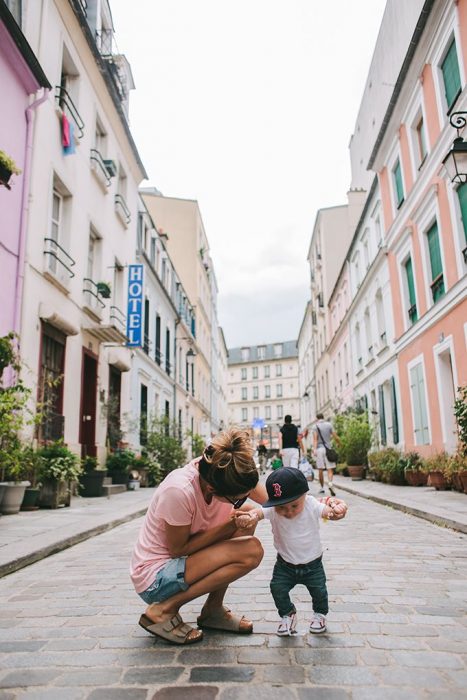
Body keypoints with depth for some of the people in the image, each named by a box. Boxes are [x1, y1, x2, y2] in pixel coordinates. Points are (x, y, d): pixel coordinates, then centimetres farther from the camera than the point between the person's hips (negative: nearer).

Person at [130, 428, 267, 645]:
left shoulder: (217, 471, -13)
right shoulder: (179, 491, -34)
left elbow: (270, 500, -6)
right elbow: (178, 549, -20)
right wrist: (229, 526, -23)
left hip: (177, 562, 8)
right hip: (154, 579, -8)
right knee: (251, 551, -22)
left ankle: (213, 609, 7)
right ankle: (164, 611, -10)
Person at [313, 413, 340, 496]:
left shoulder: (316, 426, 3)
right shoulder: (329, 424, 5)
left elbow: (315, 439, -9)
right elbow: (335, 437, 2)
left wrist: (315, 449, -16)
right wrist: (339, 443, 22)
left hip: (319, 448, 0)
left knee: (320, 470, 8)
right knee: (330, 468, -1)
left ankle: (322, 487, 13)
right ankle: (330, 483, -25)